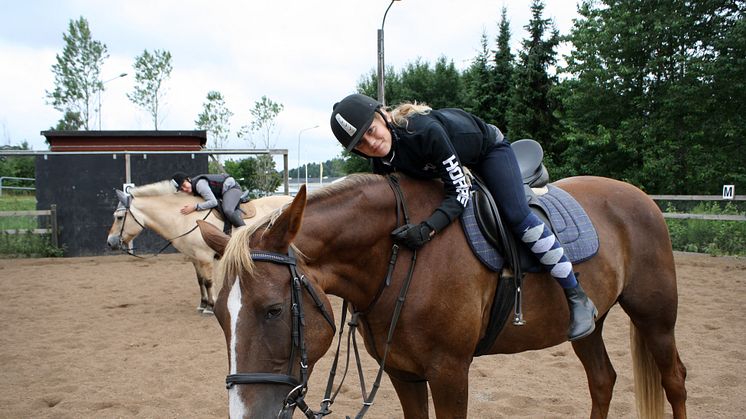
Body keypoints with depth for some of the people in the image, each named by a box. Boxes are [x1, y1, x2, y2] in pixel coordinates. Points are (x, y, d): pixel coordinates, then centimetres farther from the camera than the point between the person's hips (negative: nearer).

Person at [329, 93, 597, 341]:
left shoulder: (426, 130, -44)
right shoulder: (382, 163, -22)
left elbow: (459, 193, -41)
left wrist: (427, 230, -53)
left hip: (489, 148, -7)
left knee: (516, 215, -20)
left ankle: (578, 298, -13)